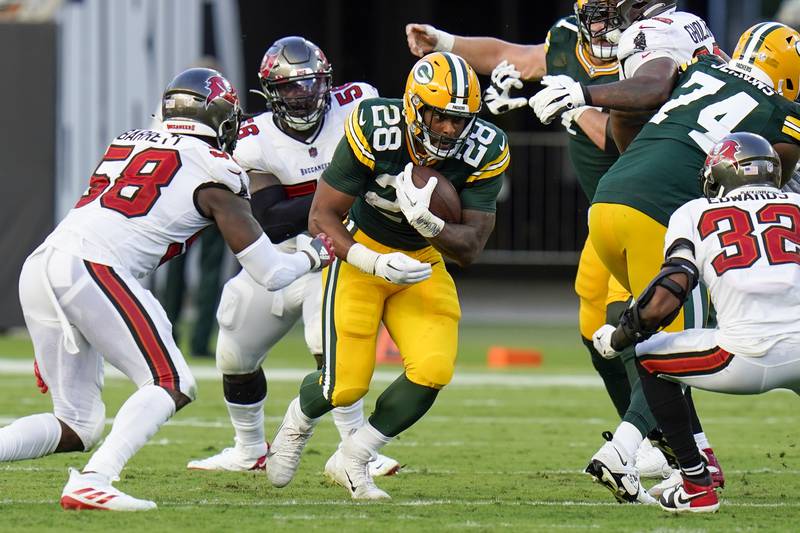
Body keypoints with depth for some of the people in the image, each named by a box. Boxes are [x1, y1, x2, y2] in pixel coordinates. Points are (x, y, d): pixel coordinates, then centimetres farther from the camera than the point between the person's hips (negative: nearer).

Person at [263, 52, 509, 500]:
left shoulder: (485, 151, -18)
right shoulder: (374, 131, -27)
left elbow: (470, 248, -17)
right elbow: (322, 217, -19)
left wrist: (427, 222, -38)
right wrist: (375, 262, -34)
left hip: (423, 262, 3)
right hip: (360, 252, -3)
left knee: (433, 371, -17)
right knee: (346, 386, -10)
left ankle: (352, 461, 5)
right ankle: (298, 422, 28)